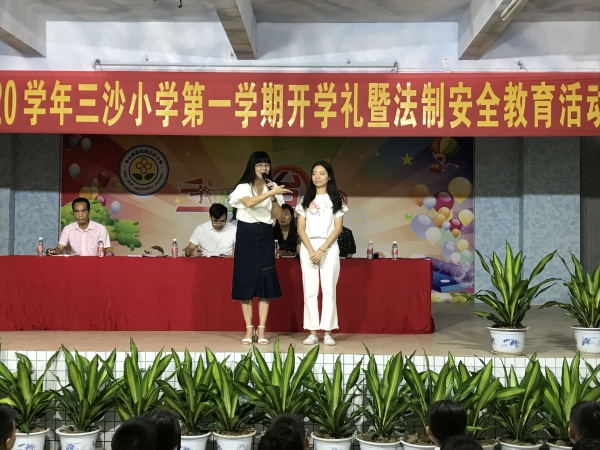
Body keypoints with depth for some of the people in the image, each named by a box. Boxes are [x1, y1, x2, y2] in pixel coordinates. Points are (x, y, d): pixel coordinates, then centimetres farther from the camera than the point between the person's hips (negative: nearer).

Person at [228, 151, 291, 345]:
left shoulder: (272, 188, 11)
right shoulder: (243, 187, 1)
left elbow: (277, 215, 2)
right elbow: (249, 203, -21)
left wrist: (274, 197, -11)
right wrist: (271, 193, -27)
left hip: (265, 236, 2)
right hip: (246, 235, -2)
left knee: (265, 282, -2)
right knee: (246, 280, -2)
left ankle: (261, 330, 2)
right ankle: (249, 329, 4)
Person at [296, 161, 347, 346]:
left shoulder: (336, 200, 5)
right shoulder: (305, 200, 9)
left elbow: (338, 228, -2)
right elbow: (301, 228, 4)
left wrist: (322, 249, -12)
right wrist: (311, 250, -9)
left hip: (329, 248, -1)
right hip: (308, 247, 1)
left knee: (329, 290, -3)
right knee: (310, 290, -1)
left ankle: (327, 332, 1)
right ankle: (312, 332, 2)